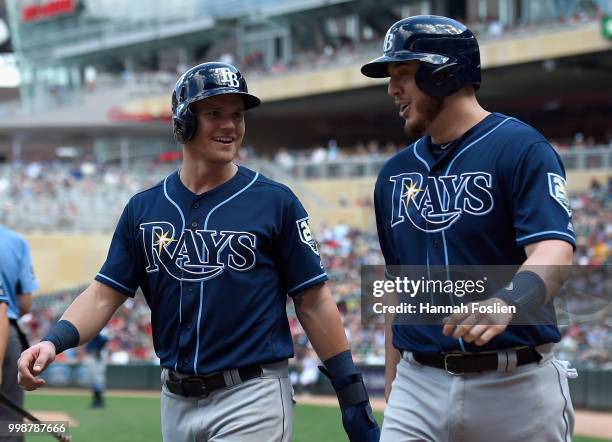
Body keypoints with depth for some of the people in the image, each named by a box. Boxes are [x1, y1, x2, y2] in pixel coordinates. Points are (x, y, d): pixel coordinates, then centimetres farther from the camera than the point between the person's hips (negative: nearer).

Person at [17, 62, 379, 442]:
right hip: (176, 399, 4)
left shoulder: (275, 202, -2)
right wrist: (55, 341, -14)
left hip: (253, 397, -4)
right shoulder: (144, 209, 8)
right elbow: (105, 294, 5)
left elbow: (313, 302, -1)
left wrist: (353, 397, -4)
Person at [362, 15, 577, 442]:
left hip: (516, 385, -5)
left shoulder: (520, 148, -7)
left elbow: (555, 252, -20)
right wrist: (392, 390, 14)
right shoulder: (395, 174, 13)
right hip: (418, 385, 5)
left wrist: (506, 302, -41)